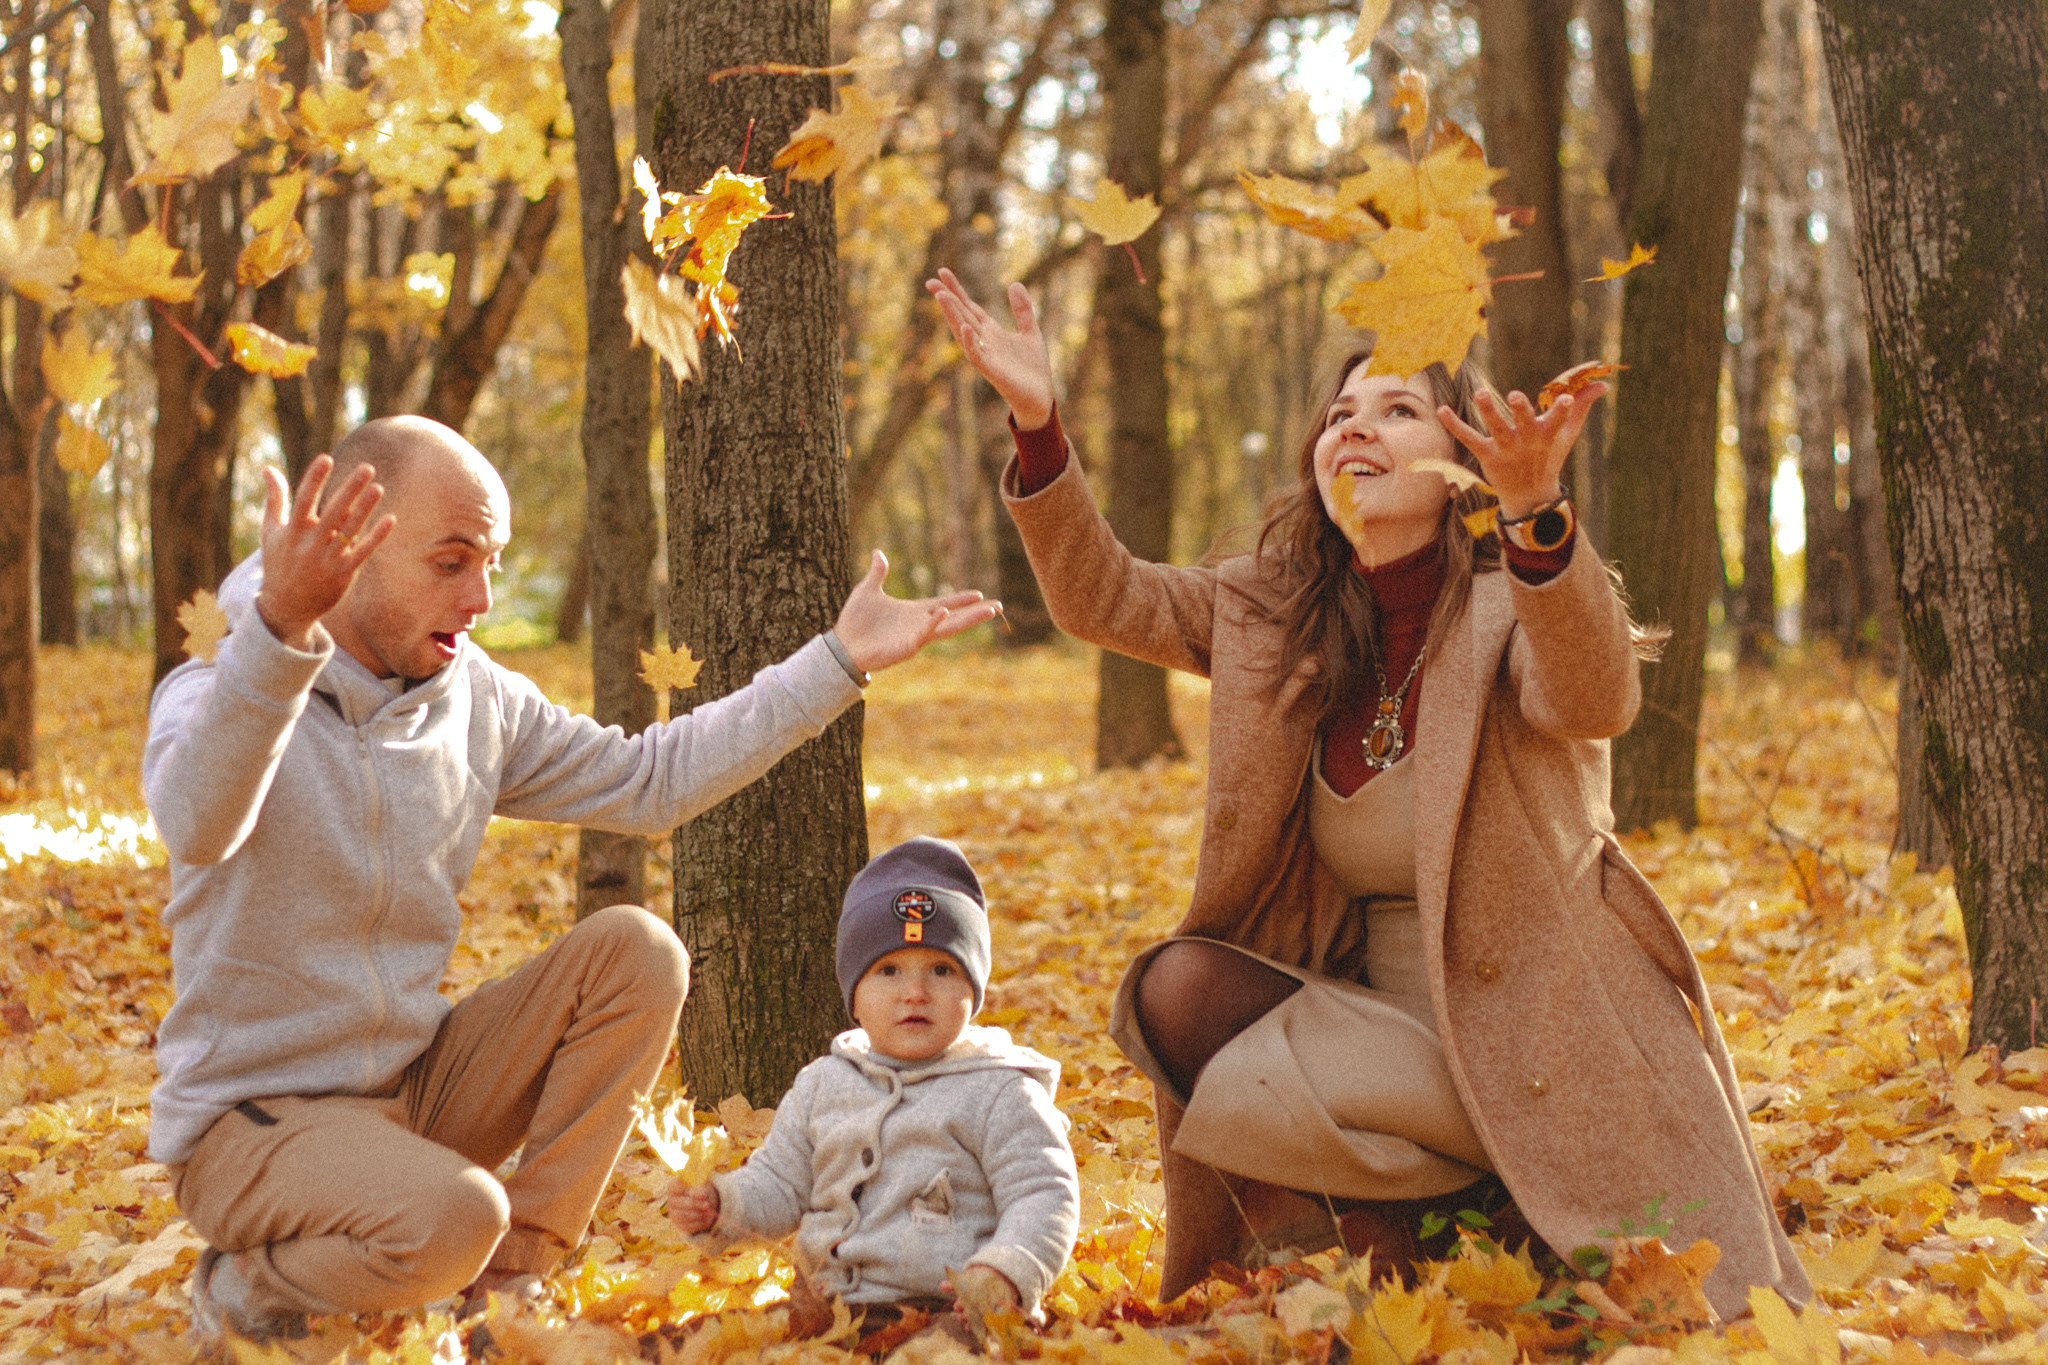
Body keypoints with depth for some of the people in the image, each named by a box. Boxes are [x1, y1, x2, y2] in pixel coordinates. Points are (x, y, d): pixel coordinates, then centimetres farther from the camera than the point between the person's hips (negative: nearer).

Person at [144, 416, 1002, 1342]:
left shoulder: (475, 700, 3)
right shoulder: (217, 692, -18)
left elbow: (647, 780, 11)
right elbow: (196, 827, -42)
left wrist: (839, 662, 6)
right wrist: (282, 624, -59)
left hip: (410, 1087, 7)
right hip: (246, 1118, -7)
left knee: (635, 951, -10)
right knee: (451, 1220, -35)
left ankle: (510, 1276, -5)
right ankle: (245, 1285, -3)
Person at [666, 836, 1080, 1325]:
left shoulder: (999, 1094, 0)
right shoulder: (822, 1087, 16)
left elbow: (1044, 1196, -6)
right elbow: (779, 1183, 22)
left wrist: (1005, 1275, -23)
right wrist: (719, 1204, 2)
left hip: (950, 1313, -5)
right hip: (835, 1311, 5)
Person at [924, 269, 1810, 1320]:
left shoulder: (1507, 610, -14)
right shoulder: (1276, 612, 5)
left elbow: (1593, 701, -36)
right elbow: (1100, 596, 3)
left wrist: (1535, 510, -55)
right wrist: (1038, 422, -13)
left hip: (1542, 1035, -6)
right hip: (1385, 1015, 6)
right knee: (1182, 988, -13)